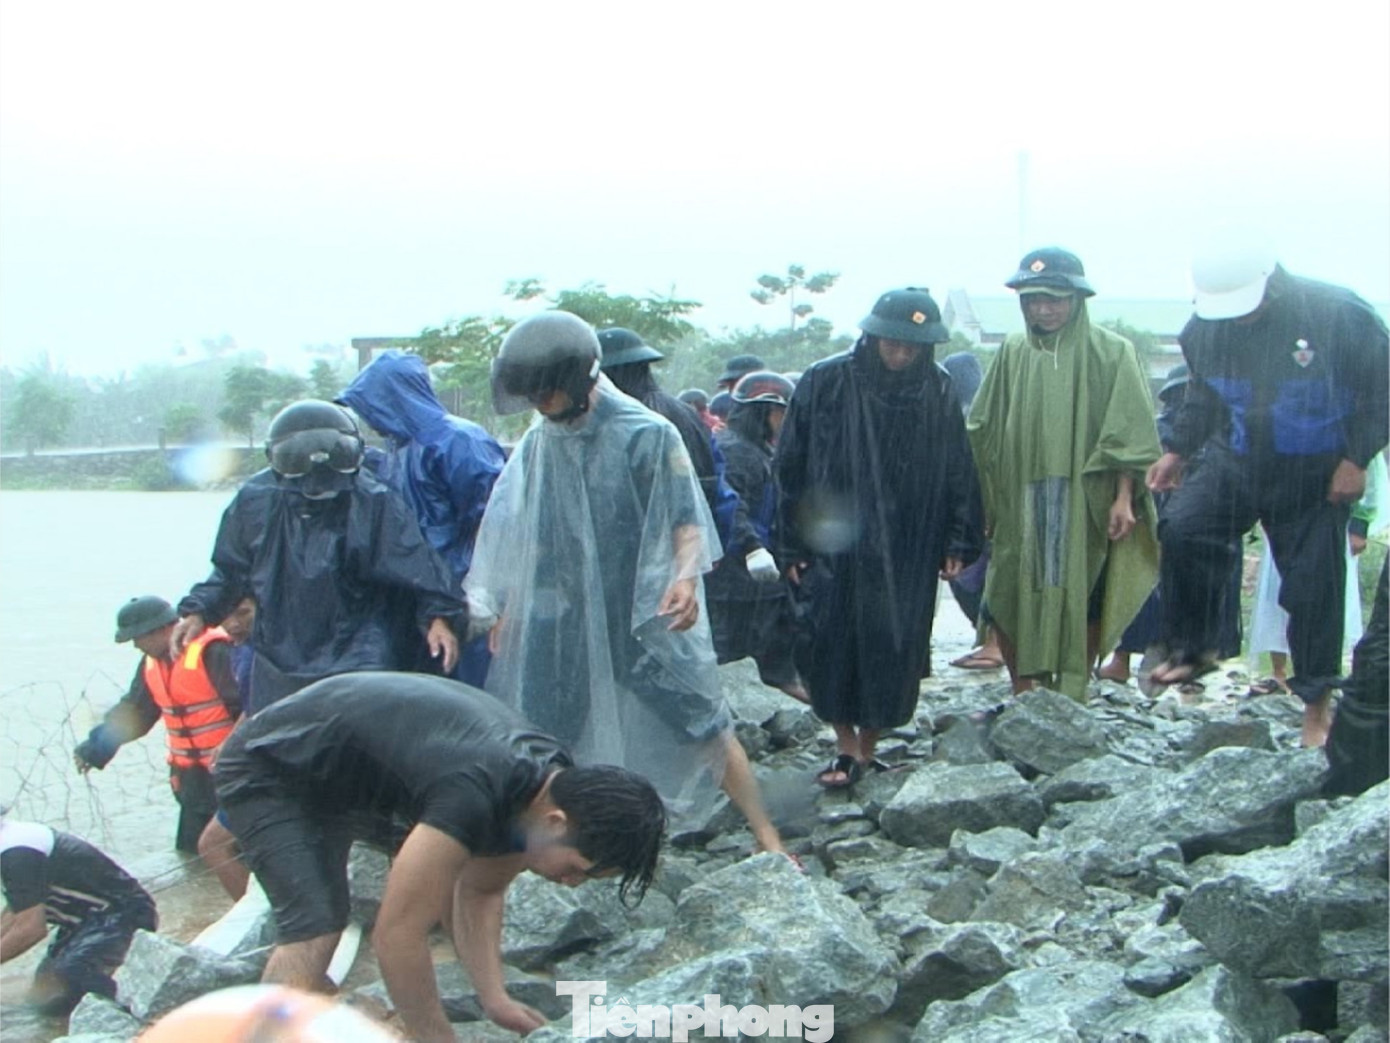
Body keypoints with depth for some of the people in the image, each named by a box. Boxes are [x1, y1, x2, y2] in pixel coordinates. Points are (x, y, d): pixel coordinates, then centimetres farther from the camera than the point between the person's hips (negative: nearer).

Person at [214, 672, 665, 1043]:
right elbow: (396, 936, -34)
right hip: (269, 770, -9)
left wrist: (494, 997, -10)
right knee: (313, 930, -25)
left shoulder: (555, 780, -11)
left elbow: (481, 892, 1)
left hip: (359, 774, 9)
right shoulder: (473, 797, -39)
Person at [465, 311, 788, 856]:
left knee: (705, 727, -1)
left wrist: (685, 576, -26)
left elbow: (687, 520, -8)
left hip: (647, 614, -4)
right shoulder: (538, 443, 3)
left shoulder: (647, 434, -11)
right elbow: (522, 535, 12)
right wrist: (505, 610, 12)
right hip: (562, 619, 4)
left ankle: (767, 840, 9)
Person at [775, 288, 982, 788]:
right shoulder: (826, 382, -6)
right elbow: (791, 465, -3)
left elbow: (959, 471, 6)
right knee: (829, 643, -5)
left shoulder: (938, 392, 0)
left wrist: (957, 541, 2)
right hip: (832, 545, -1)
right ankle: (847, 744, 10)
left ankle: (868, 745, 18)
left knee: (892, 649, 2)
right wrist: (792, 545, -4)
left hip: (907, 553, 1)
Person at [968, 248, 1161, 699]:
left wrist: (1123, 498, -12)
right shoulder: (1013, 352, 7)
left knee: (1081, 602, 4)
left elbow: (1128, 433, -5)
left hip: (1085, 503, -3)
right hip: (1020, 502, 3)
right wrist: (984, 495, 6)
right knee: (1007, 600, 1)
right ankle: (1023, 695, 17)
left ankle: (1073, 699, 18)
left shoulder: (1110, 353, -2)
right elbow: (982, 428, 11)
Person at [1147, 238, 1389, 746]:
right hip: (1233, 463, 3)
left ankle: (1317, 708, 14)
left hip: (1315, 478, -3)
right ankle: (1190, 650, -5)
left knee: (1314, 587, 0)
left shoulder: (1342, 315, -18)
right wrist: (1177, 450, 7)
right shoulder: (1205, 328, -5)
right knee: (1182, 529, -21)